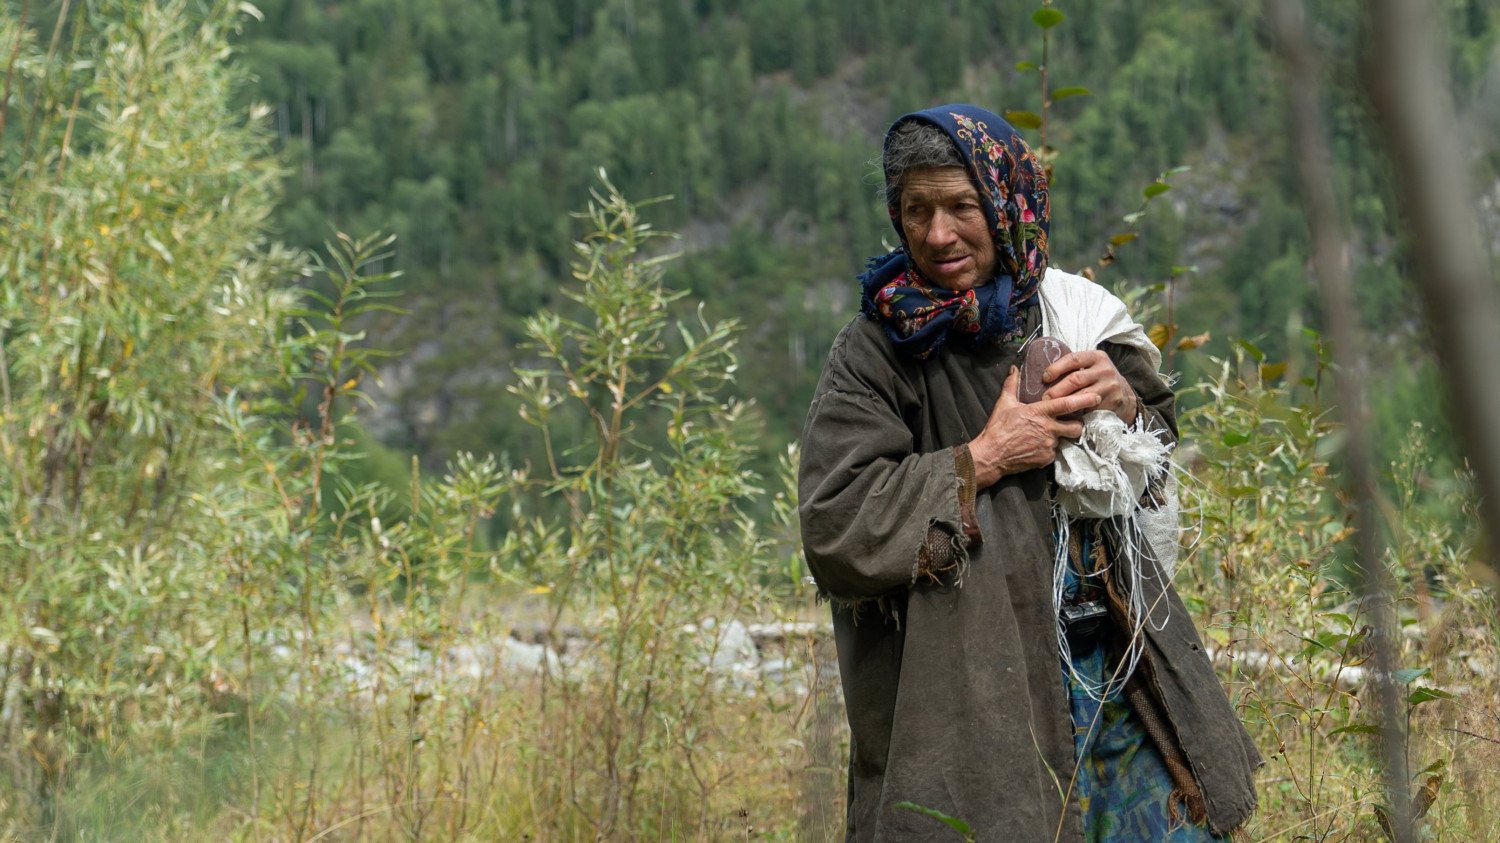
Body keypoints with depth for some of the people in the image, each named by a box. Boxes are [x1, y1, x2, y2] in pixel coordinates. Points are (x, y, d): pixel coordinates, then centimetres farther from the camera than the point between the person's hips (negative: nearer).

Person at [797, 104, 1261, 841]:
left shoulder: (1068, 311, 4)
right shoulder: (878, 350, -9)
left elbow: (1158, 476, 15)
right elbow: (832, 528, -17)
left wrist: (1126, 407, -7)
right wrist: (981, 461, -16)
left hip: (1114, 660, 5)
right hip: (978, 688, -4)